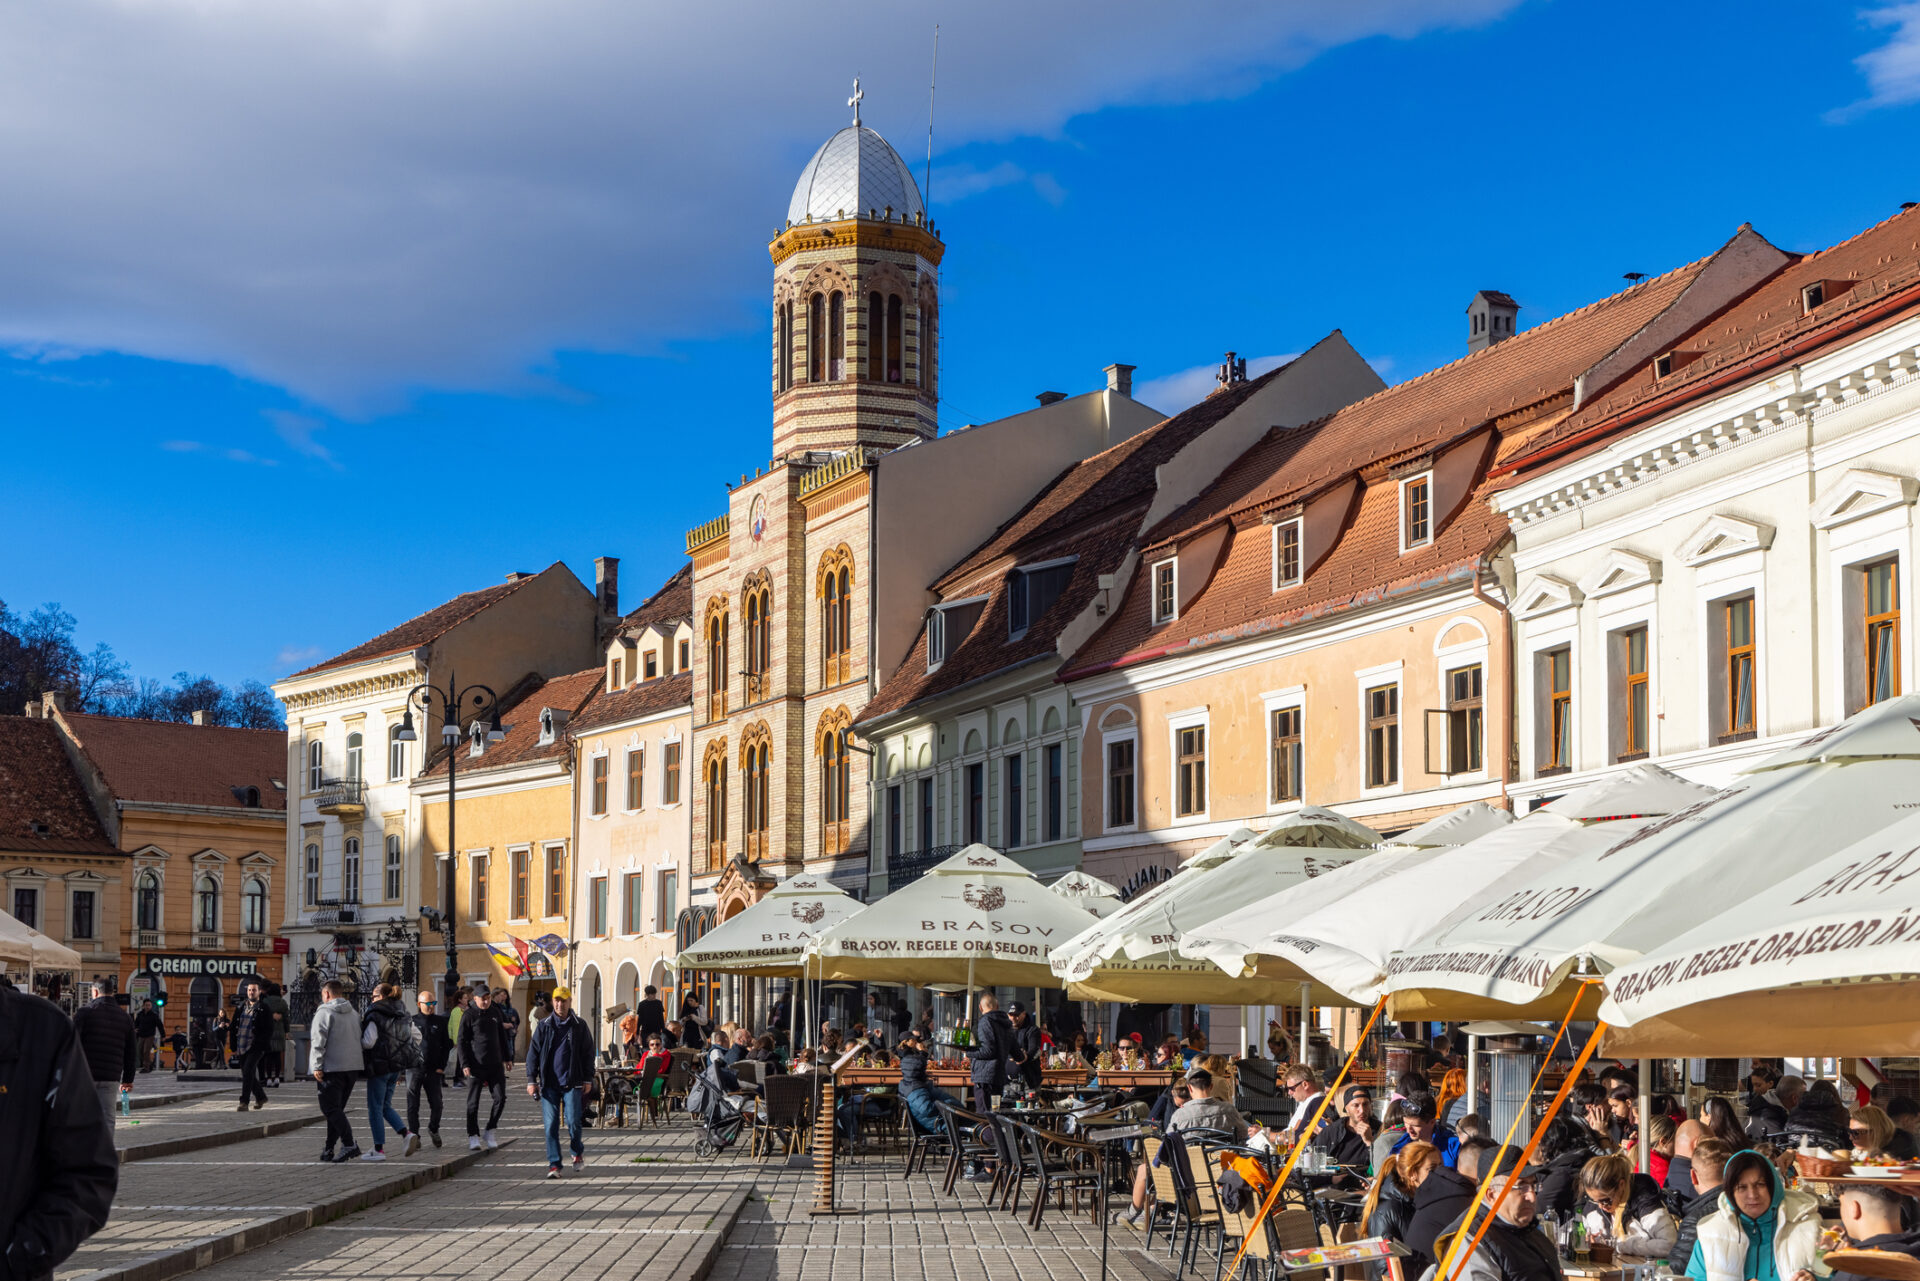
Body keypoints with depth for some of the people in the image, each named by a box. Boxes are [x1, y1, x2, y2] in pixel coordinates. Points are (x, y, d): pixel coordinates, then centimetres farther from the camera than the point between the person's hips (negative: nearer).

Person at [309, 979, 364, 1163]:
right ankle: (329, 1149, 15)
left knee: (331, 1109, -7)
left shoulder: (324, 1012, -7)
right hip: (353, 1066, 8)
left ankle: (349, 1146, -20)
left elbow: (318, 1041, -14)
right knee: (337, 1108, 14)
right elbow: (360, 1039, 20)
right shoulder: (354, 1013, 16)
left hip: (331, 1068, -7)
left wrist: (317, 1066, -14)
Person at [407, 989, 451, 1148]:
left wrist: (441, 1066, 3)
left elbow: (446, 1045, 12)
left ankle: (433, 1130, 23)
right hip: (414, 1069, -2)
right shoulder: (411, 1021, 3)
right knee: (413, 1105, 0)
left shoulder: (440, 1022, 9)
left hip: (434, 1070, 2)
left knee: (436, 1104, 0)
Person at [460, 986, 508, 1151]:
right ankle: (473, 1137, 8)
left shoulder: (495, 1013, 11)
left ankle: (489, 1132, 11)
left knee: (500, 1098, -3)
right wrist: (465, 1064, -14)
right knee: (473, 1102, 0)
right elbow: (462, 1041, -7)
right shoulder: (469, 1016, -5)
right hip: (477, 1065, -4)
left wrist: (505, 1058, 20)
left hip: (495, 1064, 4)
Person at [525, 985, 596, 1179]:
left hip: (572, 1083, -1)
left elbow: (588, 1053, 9)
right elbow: (533, 1053, 7)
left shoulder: (579, 1025, 5)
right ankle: (554, 1164, 2)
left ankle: (577, 1151, 24)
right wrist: (531, 1079, 0)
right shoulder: (543, 1026, 5)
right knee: (551, 1125, -4)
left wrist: (588, 1079, 5)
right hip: (549, 1083, 1)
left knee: (573, 1121, -5)